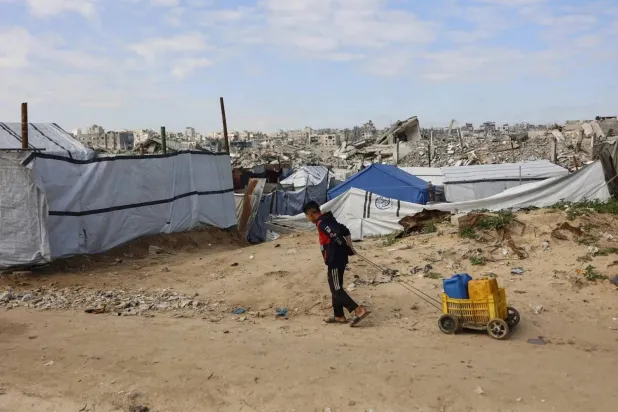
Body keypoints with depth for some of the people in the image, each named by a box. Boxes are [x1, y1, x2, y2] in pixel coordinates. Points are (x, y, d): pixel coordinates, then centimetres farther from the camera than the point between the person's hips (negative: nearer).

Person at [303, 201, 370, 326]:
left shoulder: (322, 223, -16)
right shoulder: (327, 220, 15)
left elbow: (336, 235, -29)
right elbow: (345, 231, 19)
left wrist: (347, 250, -17)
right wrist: (350, 247, 11)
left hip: (335, 261, -10)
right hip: (338, 259, 10)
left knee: (337, 290, -7)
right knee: (335, 288, 16)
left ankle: (359, 310, -12)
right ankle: (339, 316, 23)